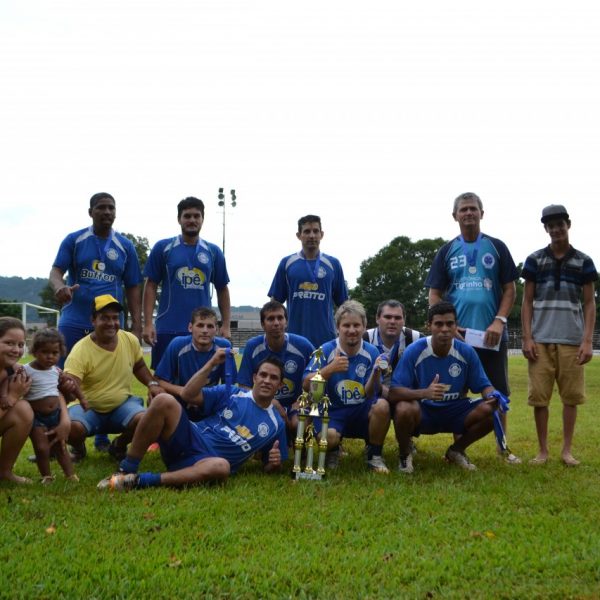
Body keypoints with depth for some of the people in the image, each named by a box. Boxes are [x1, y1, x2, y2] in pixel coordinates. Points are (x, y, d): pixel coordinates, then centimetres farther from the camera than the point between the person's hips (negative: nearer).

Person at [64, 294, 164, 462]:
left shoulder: (130, 340, -5)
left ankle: (119, 446, 7)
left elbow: (139, 366, 14)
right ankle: (78, 448, 7)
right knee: (72, 427, -35)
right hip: (88, 407, -3)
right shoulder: (81, 351, -20)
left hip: (122, 405, 3)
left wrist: (152, 383, -5)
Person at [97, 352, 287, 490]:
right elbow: (188, 395, 3)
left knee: (222, 467, -42)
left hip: (209, 461, -1)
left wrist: (275, 463, -10)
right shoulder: (231, 394, 10)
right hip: (188, 442, 2)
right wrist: (212, 363, -4)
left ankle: (142, 480, -34)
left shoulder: (276, 424, 11)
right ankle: (127, 469, -19)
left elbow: (270, 467, 15)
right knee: (164, 400, -27)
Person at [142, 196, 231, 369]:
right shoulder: (163, 248, 3)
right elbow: (151, 286, 2)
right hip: (167, 329, -2)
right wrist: (148, 323, -6)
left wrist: (226, 325, 5)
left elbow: (222, 289, 13)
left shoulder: (213, 252, 8)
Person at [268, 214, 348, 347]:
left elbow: (342, 303, 7)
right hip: (295, 336, 0)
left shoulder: (333, 264, 5)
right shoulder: (287, 263, 5)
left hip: (326, 338, 0)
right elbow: (276, 301, 7)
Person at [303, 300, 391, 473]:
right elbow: (306, 385, -15)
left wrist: (376, 374, -28)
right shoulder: (326, 350, -7)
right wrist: (330, 369, -29)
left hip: (362, 413, 2)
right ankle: (332, 452, 9)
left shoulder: (371, 352, -5)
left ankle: (374, 455, -4)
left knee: (382, 405, -30)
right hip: (333, 412, -2)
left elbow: (369, 394, -8)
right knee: (329, 437, -34)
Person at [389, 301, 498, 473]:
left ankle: (456, 450, 9)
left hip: (454, 412, 4)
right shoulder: (414, 351, -19)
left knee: (491, 411, -20)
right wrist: (425, 393, -42)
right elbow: (393, 393, -24)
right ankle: (404, 454, -2)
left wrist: (493, 396, -26)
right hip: (421, 412, -3)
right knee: (404, 409, -37)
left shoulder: (466, 352, -10)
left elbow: (483, 385, -1)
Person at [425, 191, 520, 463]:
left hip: (492, 334, 0)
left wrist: (500, 321, -9)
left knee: (498, 391, 6)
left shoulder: (496, 247, 6)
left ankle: (503, 446, 18)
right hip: (456, 334, 0)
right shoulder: (447, 251, 7)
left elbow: (510, 289, 5)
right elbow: (434, 294, 6)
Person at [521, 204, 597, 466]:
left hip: (572, 340, 0)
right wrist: (527, 338, -3)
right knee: (539, 396, 0)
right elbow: (527, 301, 6)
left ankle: (567, 449, 13)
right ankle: (543, 450, 10)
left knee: (571, 396, 2)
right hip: (541, 340, 0)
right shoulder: (535, 260, 6)